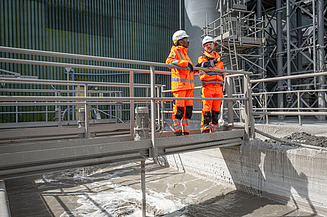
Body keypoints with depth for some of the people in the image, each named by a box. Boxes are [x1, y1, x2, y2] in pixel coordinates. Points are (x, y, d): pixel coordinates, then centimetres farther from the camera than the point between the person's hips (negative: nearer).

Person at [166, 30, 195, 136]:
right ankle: (177, 131, 2)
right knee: (179, 108, -8)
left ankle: (186, 131, 16)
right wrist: (186, 63, -24)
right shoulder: (175, 51, -1)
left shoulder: (184, 52, 25)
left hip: (189, 85, 9)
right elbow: (169, 61, -22)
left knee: (188, 109, 8)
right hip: (179, 84, -8)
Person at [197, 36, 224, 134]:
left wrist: (222, 85, 23)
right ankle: (205, 127, -3)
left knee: (216, 108, 5)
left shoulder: (218, 57, 23)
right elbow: (204, 64, -17)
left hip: (218, 87, 5)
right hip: (207, 86, -5)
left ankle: (214, 127, 13)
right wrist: (214, 62, -30)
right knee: (207, 108, -9)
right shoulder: (202, 57, 7)